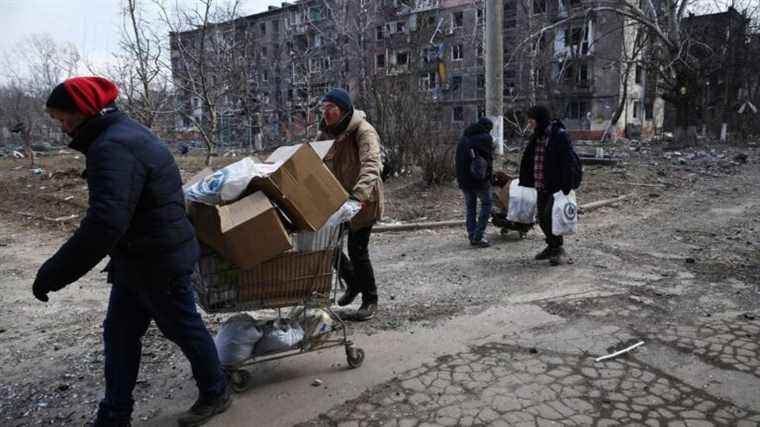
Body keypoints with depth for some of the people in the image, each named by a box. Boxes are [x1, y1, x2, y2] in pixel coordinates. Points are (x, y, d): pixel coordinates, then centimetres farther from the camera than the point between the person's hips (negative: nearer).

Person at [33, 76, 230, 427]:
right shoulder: (126, 133, 10)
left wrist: (54, 274, -28)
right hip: (137, 260, 10)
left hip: (159, 263, -10)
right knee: (119, 334, 17)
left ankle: (215, 394, 29)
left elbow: (105, 222, -35)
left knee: (184, 329, 8)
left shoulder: (113, 147, -25)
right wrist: (120, 257, 22)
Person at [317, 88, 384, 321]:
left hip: (363, 201, -7)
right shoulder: (326, 132, 6)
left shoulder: (363, 131, -18)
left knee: (357, 249, -4)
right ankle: (354, 282, 33)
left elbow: (371, 165, -33)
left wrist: (359, 194, -48)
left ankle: (370, 300, 17)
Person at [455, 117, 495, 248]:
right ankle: (478, 236, -5)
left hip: (463, 179, 6)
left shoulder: (464, 137, 16)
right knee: (486, 204, 4)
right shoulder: (486, 137, -4)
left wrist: (460, 178, 16)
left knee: (470, 207, 13)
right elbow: (489, 158, -8)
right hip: (480, 178, -6)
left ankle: (472, 237, 13)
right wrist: (489, 176, 2)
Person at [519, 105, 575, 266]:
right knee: (542, 217, 12)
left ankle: (559, 249, 6)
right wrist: (524, 182, 14)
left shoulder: (560, 136, -14)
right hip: (541, 187, 8)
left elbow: (567, 163, -19)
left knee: (550, 216, -11)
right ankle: (552, 246, 30)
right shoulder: (536, 137, 10)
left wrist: (566, 187, -24)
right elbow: (527, 161, 16)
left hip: (555, 187, -8)